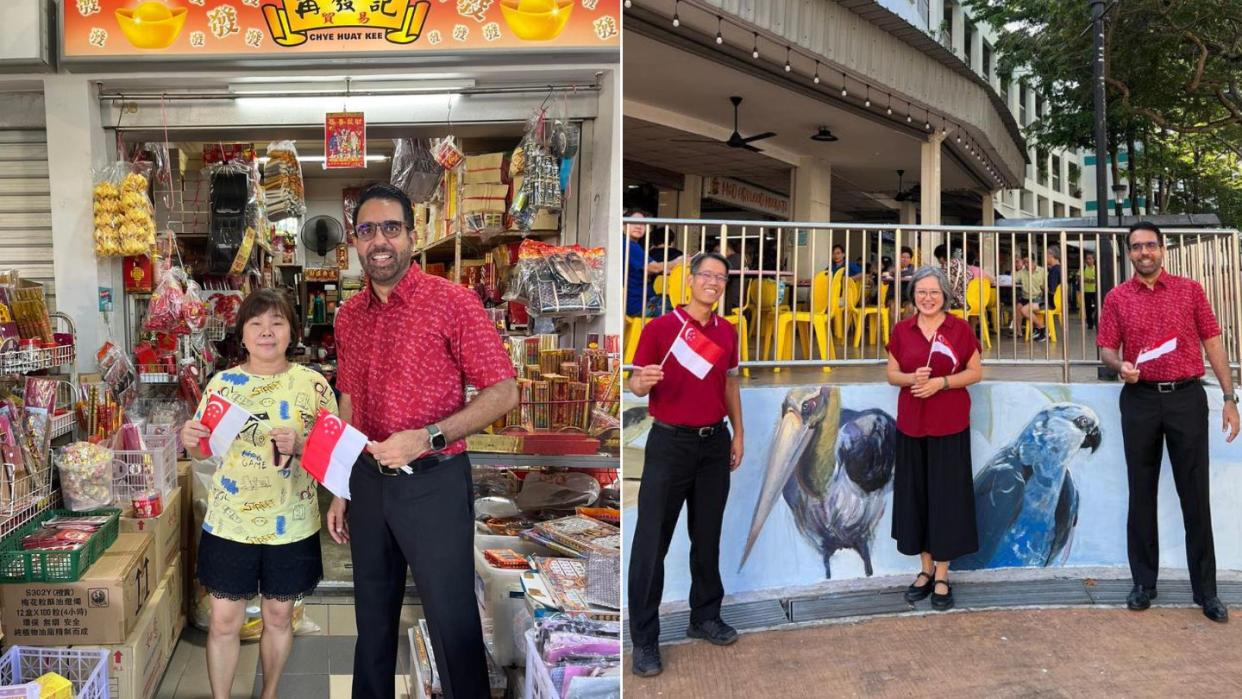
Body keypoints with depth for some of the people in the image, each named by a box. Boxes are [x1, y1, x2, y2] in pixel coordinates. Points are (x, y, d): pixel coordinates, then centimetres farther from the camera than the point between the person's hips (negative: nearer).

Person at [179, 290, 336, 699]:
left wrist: (299, 444, -23)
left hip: (290, 524, 0)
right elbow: (204, 451, 7)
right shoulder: (222, 383, 0)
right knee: (224, 621, 5)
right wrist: (189, 440, -15)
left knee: (278, 617, 13)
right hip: (229, 522, 1)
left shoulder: (313, 385, -5)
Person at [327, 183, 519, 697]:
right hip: (367, 482, 6)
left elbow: (503, 393, -13)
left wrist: (427, 438, -22)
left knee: (453, 623, 2)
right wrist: (339, 489, 14)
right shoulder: (349, 316, 8)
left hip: (434, 484, -5)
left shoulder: (453, 302, -11)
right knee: (372, 616, 19)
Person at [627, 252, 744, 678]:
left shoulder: (728, 331, 9)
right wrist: (643, 382, -28)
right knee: (652, 540, -2)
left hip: (715, 442, 5)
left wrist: (738, 433, 14)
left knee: (708, 536, 14)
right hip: (671, 441, -5)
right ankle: (644, 638, 7)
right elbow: (636, 384, -5)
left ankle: (705, 617, 29)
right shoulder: (659, 328, -7)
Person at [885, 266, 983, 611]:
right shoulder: (902, 330, 6)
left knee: (946, 495, 1)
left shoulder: (960, 328, -2)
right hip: (911, 425, 3)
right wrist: (912, 378, -14)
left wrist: (941, 382, -15)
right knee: (916, 493, 8)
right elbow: (891, 374, 8)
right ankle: (925, 568, 21)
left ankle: (942, 575, 11)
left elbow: (976, 372, 0)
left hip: (950, 425, -3)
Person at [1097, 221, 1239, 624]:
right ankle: (1144, 583, 18)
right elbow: (1107, 349, 4)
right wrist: (1120, 366, -20)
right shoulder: (1117, 298, 5)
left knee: (1195, 493, 3)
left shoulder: (1190, 290, 5)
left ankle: (1205, 590, 12)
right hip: (1141, 400, 0)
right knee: (1142, 493, 7)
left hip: (1186, 397, 0)